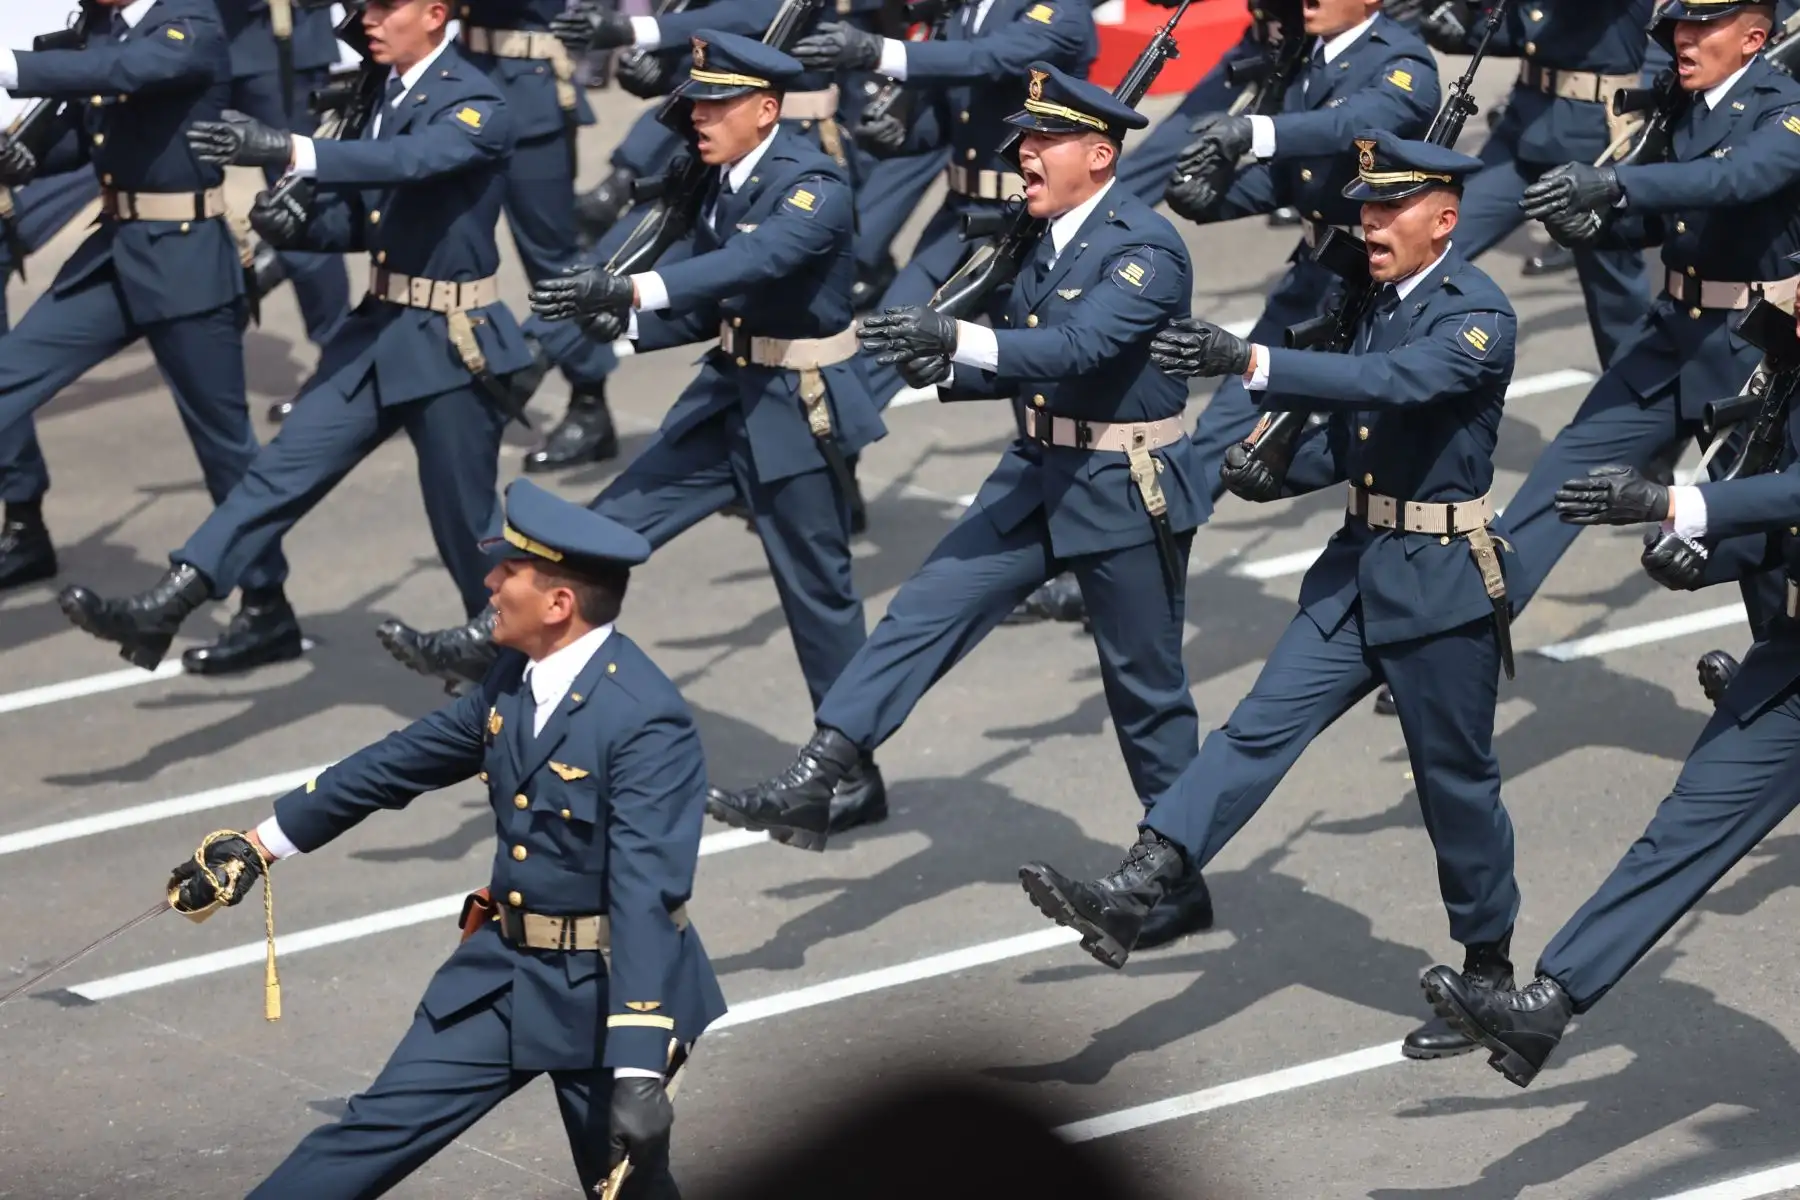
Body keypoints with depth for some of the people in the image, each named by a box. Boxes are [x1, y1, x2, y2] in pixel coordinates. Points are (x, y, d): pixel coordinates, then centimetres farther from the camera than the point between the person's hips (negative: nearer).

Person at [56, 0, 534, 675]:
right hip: (379, 331, 7)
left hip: (449, 344, -7)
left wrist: (287, 151, -48)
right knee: (285, 468, -4)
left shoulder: (477, 107, -15)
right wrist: (298, 223, -6)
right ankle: (163, 609, -12)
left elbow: (409, 160, -35)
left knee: (464, 517, 4)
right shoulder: (393, 93, 11)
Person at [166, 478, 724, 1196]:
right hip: (503, 972, 7)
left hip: (605, 992, -7)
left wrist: (639, 1072, -39)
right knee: (377, 1131, 6)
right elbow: (400, 762, 14)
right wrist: (262, 844, 20)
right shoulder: (516, 679, 1)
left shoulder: (647, 721, -25)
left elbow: (646, 893, -32)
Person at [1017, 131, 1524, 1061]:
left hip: (1441, 588, -7)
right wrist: (1281, 468, 2)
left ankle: (1488, 972, 22)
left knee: (1457, 780, 5)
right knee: (1259, 728, -5)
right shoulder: (1386, 303, 10)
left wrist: (1247, 361, -43)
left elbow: (1392, 383, -34)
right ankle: (1131, 898, -16)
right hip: (1358, 570, 7)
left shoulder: (1479, 317, -16)